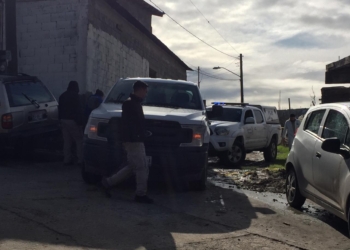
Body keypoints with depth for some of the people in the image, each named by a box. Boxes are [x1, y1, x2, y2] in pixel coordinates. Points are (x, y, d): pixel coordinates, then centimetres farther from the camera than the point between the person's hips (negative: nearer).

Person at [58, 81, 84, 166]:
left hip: (63, 120, 7)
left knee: (67, 141, 8)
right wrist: (80, 121, -12)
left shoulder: (62, 96, 15)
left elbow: (60, 109, 18)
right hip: (72, 121, -7)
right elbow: (78, 110, -15)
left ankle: (67, 159, 7)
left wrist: (61, 120, 21)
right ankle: (80, 159, -7)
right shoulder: (75, 96, -10)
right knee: (79, 140, -3)